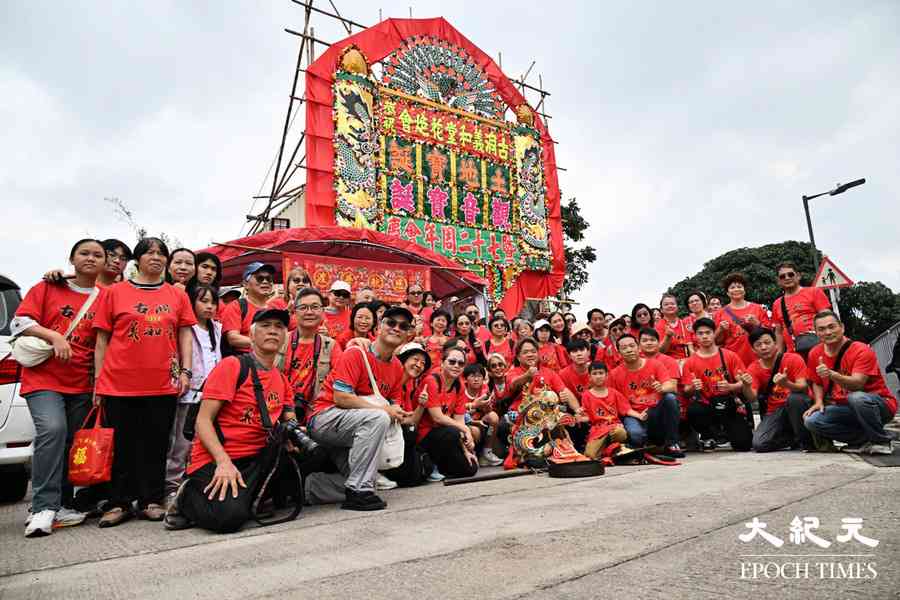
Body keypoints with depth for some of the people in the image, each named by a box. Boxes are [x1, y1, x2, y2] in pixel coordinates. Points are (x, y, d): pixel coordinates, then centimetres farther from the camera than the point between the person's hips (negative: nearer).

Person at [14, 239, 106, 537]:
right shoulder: (47, 288, 5)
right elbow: (19, 322, -1)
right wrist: (53, 336, -17)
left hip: (82, 383, 3)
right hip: (43, 377, -3)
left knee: (74, 442, 6)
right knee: (53, 429, -22)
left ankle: (62, 504, 19)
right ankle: (43, 508, -13)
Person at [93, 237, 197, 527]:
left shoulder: (178, 295, 8)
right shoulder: (114, 292, 5)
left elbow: (185, 335, 8)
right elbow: (102, 338, 6)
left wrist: (185, 371, 0)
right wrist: (98, 379, 2)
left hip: (163, 384, 1)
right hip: (119, 383, -1)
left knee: (156, 445, 8)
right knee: (122, 445, 9)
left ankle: (151, 500, 20)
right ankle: (119, 503, 22)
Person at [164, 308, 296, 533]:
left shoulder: (282, 380, 12)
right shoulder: (232, 365, -7)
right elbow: (203, 420, -12)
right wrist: (224, 461, -24)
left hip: (256, 458, 6)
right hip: (214, 460, -6)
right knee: (229, 517, -30)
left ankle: (243, 496, 1)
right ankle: (188, 496, 4)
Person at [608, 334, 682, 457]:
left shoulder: (654, 364, 1)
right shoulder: (615, 374, -3)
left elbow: (671, 386, -10)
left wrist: (662, 388, -34)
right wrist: (637, 415, -16)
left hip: (656, 412, 2)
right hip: (634, 415, -2)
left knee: (670, 397, -27)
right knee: (635, 434, -34)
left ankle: (671, 443, -16)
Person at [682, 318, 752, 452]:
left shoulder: (730, 356, 4)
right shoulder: (690, 362, 2)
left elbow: (743, 383, 0)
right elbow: (687, 391, -2)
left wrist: (730, 387, -22)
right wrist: (693, 388, -26)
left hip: (730, 406, 0)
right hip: (707, 407, 0)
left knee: (743, 445, -17)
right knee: (692, 411, -34)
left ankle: (728, 429, 22)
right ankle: (708, 437, 0)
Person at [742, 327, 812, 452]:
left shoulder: (793, 359, -10)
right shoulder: (753, 369, -3)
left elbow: (803, 387, -21)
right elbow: (752, 398, -14)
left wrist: (786, 384, -43)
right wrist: (746, 386, -37)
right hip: (774, 412, 2)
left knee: (794, 397, -37)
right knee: (759, 444, -21)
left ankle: (806, 440, -12)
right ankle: (794, 438, 10)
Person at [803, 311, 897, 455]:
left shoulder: (862, 350, -17)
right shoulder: (815, 354, -2)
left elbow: (857, 384, -31)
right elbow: (817, 383, 13)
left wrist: (831, 374, -49)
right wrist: (819, 402, -6)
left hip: (880, 405, -4)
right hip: (848, 409, 5)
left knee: (857, 398, -39)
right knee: (811, 421, -20)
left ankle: (882, 441, -12)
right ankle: (864, 440, -3)